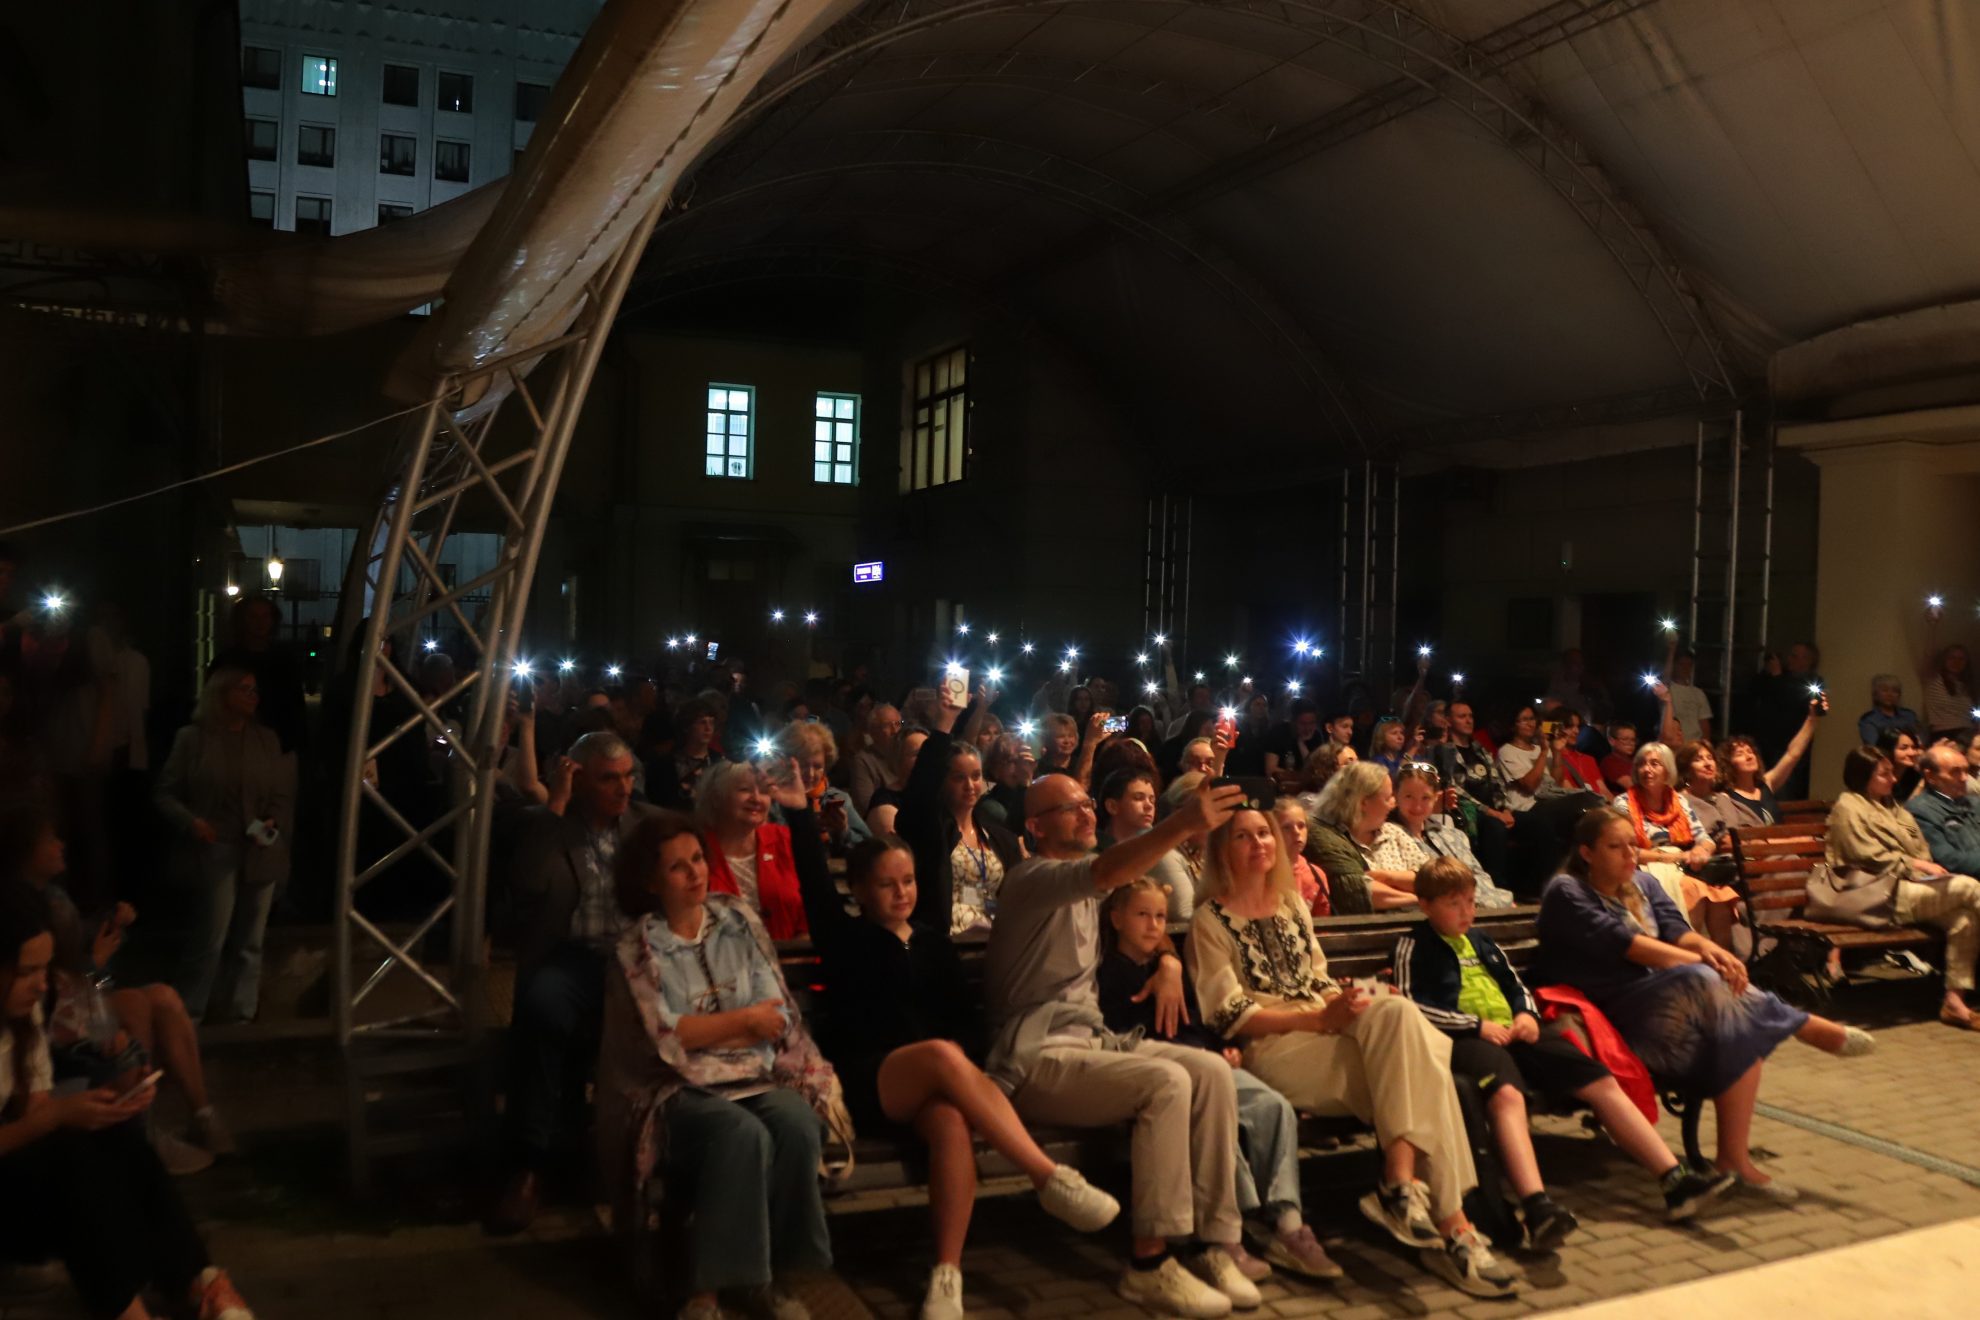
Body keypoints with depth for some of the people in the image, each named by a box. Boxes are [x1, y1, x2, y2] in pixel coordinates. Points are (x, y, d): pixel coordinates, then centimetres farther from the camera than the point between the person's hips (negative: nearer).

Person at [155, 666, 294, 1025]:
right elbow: (164, 792, 3)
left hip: (260, 853, 3)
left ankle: (241, 1014, 21)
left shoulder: (269, 739, 7)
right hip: (215, 852, -3)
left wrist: (274, 823, -11)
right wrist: (190, 822, -13)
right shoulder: (192, 738, -1)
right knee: (210, 939, -9)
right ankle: (185, 1014, 7)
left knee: (249, 942, 11)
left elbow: (284, 796, 8)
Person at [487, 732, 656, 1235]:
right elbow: (527, 891, -6)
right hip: (574, 959, -1)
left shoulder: (652, 822, 15)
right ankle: (528, 1164, -26)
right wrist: (552, 809, -9)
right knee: (541, 1005, -37)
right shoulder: (542, 824, 8)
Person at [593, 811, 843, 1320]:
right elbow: (664, 1038, -11)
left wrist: (700, 1030, -10)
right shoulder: (636, 947, 0)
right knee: (743, 1135, -33)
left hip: (758, 1077, 3)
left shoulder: (739, 920, 9)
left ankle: (774, 1275, -13)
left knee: (797, 1125, -29)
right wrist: (744, 1020, -5)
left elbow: (778, 1019, 2)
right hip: (681, 1089, -3)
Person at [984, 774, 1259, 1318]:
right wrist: (1183, 823, -45)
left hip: (1093, 1039, 8)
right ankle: (1150, 1265, -21)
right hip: (1038, 1056, -8)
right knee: (1167, 1082, -28)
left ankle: (1215, 1244, -10)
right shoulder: (1033, 880, -11)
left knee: (1212, 1070, -13)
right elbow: (1106, 873, -31)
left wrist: (1168, 960, 7)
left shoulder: (1086, 888, 18)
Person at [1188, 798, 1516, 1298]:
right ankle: (1451, 1224, -25)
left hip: (1325, 1033, 6)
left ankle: (1401, 1184, -31)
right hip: (1270, 1050, -6)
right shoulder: (1212, 920, 1)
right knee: (1415, 1071, -26)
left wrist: (1344, 1004, -4)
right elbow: (1229, 1015, -8)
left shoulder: (1293, 907, 23)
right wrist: (1317, 1018, -17)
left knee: (1396, 1011, -28)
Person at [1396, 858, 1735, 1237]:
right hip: (1464, 1040, -8)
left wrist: (1527, 1014, 8)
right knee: (1506, 1093, -39)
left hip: (1513, 1033, 8)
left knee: (1602, 1082, -6)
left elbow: (1517, 988, 33)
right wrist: (1475, 1025, -12)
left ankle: (1675, 1179, -5)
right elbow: (1410, 1007, -7)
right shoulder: (1414, 947, 5)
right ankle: (1537, 1207, -56)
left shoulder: (1482, 942, 28)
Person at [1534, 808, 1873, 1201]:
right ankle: (1811, 1028, -12)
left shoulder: (1643, 884, 19)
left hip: (1667, 998, 7)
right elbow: (1617, 940, -18)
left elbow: (1674, 928, 2)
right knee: (1705, 984, -32)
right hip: (1610, 1011, -7)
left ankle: (1735, 1159, -21)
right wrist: (1701, 962, -23)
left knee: (1743, 1026, -24)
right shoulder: (1565, 893, -4)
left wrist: (1708, 948, -22)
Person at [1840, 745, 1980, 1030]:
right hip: (1884, 894, -8)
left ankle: (1954, 1000, -21)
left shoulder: (1892, 807, 28)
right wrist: (1914, 864, -13)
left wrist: (1929, 867, 3)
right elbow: (1870, 858, -7)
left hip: (1916, 884, 8)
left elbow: (1921, 851, 25)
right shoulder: (1848, 807, 2)